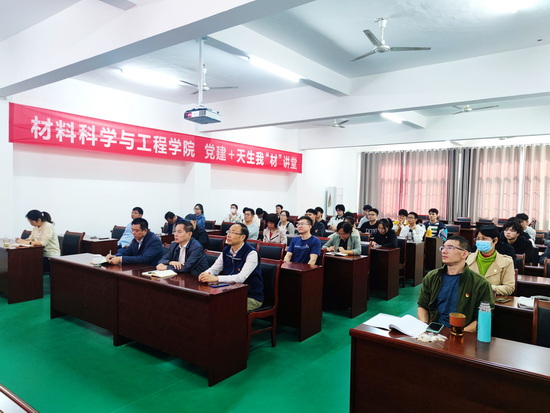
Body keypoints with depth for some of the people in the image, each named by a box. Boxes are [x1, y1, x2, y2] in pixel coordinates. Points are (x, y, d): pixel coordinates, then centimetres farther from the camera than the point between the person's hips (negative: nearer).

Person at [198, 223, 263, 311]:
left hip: (252, 297, -6)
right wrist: (206, 274, -22)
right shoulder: (226, 250, 4)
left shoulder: (251, 254, -18)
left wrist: (216, 278, -37)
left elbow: (241, 278, -29)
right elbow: (214, 268, 4)